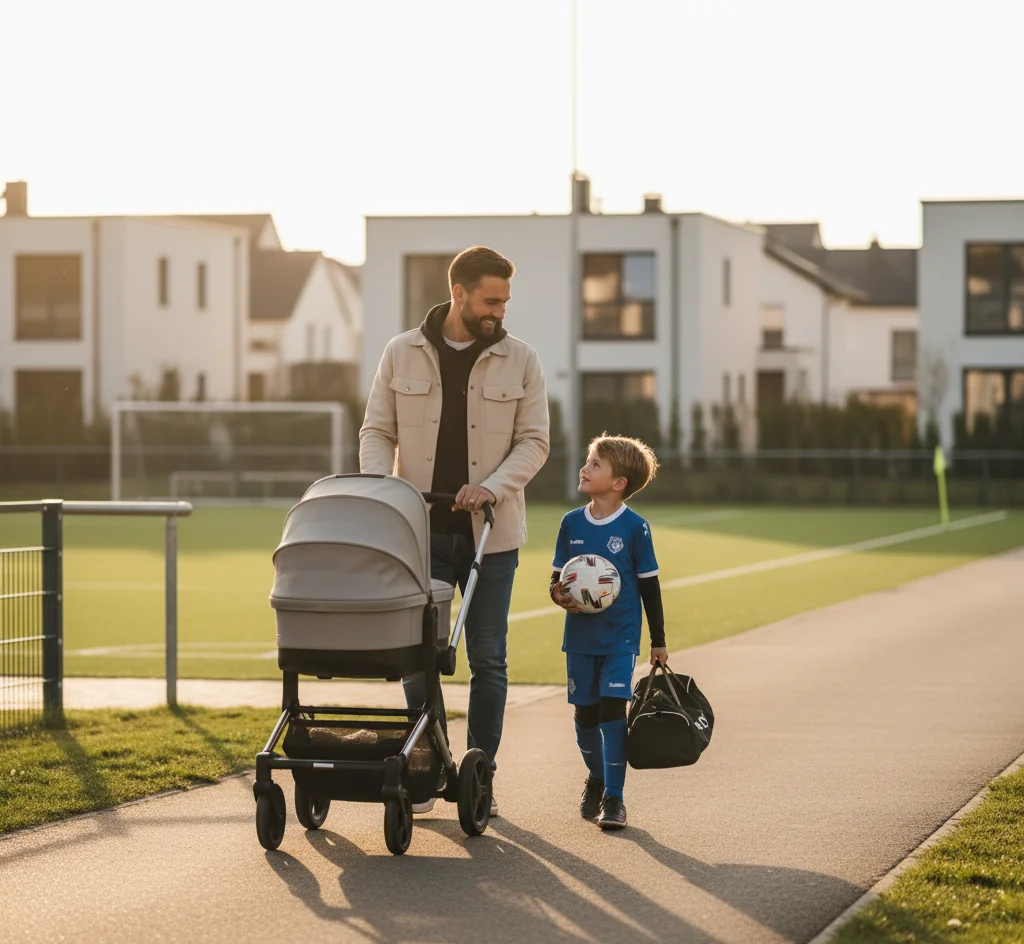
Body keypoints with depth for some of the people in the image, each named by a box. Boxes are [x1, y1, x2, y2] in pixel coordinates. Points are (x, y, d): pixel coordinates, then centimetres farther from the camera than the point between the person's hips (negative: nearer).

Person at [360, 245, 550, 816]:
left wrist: (493, 487, -17)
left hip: (491, 533, 0)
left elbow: (533, 441, 0)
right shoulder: (403, 354, 3)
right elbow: (377, 433, 6)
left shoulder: (521, 361, 2)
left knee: (489, 659, 4)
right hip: (422, 531, 0)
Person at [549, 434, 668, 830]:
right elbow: (558, 576, 11)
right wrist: (559, 594, -14)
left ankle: (613, 798, -7)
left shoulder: (635, 528, -7)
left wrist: (658, 641, 2)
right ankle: (595, 781, 33)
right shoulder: (572, 523, 3)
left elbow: (649, 586, -1)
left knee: (612, 709, -12)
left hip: (620, 637, -4)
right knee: (585, 713, 10)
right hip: (580, 637, 4)